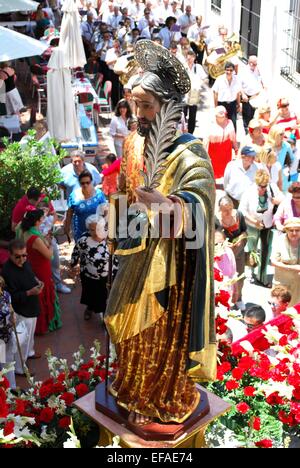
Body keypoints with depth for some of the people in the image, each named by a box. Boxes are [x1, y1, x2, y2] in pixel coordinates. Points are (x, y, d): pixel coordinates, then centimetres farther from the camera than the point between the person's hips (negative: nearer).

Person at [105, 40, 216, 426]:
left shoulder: (187, 153, -21)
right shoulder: (136, 141, 2)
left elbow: (200, 195, -39)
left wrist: (165, 203, -57)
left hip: (168, 256, -7)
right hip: (138, 250, 7)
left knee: (159, 328, 7)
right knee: (130, 322, 20)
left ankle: (160, 399, 30)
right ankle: (134, 386, 44)